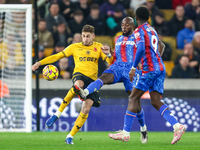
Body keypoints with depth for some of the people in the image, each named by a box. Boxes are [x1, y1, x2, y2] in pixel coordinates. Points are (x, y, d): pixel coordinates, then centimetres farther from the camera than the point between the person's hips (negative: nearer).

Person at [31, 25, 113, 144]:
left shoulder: (98, 47, 13)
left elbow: (111, 62, 6)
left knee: (86, 109, -12)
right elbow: (57, 56, 13)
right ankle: (58, 113, -28)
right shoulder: (75, 47, 12)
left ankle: (70, 136, -1)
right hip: (79, 74, -2)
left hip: (92, 80, 2)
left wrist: (108, 54, -17)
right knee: (78, 86, -40)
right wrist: (40, 63, 5)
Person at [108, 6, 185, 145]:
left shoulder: (139, 31, -4)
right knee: (156, 102, 2)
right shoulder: (153, 30, 22)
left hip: (149, 68, -8)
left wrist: (133, 67, -16)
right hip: (160, 67, 8)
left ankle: (126, 132, -5)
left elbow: (141, 49, -19)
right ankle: (177, 125, -17)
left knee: (134, 98, -2)